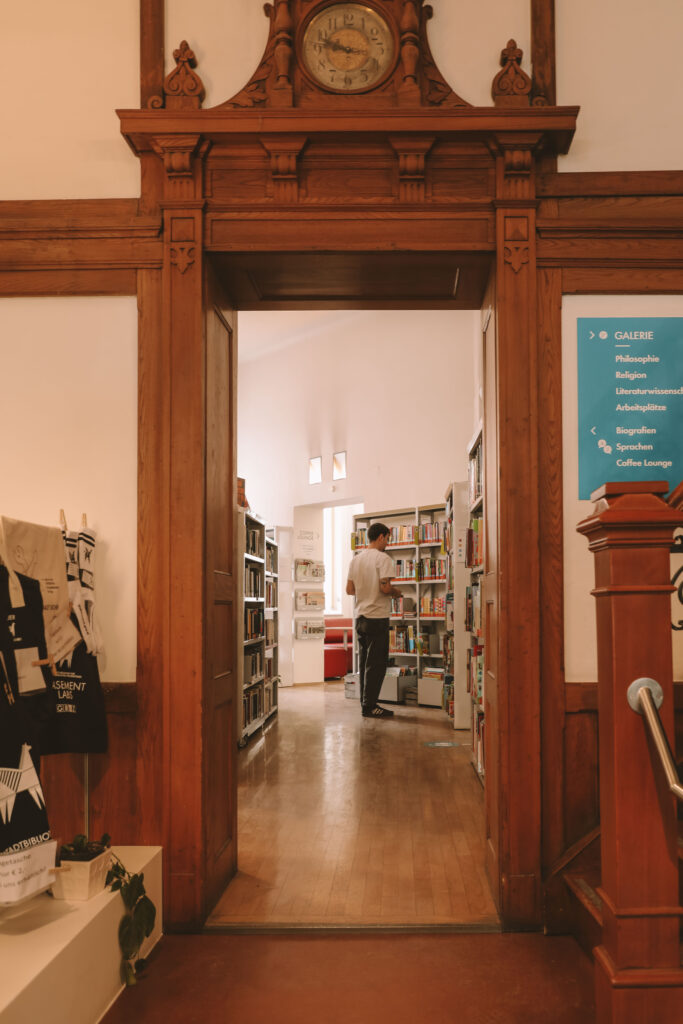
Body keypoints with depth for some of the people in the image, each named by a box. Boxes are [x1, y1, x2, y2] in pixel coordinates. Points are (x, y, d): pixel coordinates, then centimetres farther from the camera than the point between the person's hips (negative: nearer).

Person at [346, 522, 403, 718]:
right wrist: (396, 592, -2)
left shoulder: (356, 559, 11)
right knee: (376, 663, -2)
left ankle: (366, 703, 19)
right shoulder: (382, 558, -12)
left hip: (360, 617, 8)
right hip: (377, 617, -8)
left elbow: (349, 589, 12)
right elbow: (385, 587, -22)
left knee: (365, 663, 14)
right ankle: (369, 706, 1)